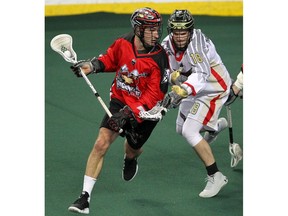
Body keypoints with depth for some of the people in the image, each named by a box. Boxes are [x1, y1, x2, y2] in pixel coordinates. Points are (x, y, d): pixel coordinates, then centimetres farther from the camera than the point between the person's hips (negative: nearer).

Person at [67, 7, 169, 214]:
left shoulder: (159, 59, -22)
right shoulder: (123, 43, -11)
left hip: (145, 111, -2)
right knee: (101, 143, -14)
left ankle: (131, 159, 59)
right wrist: (92, 65, -6)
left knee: (132, 149, 16)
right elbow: (110, 59, 13)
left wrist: (129, 113, -30)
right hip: (120, 101, 2)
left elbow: (154, 95, -22)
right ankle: (85, 197, -12)